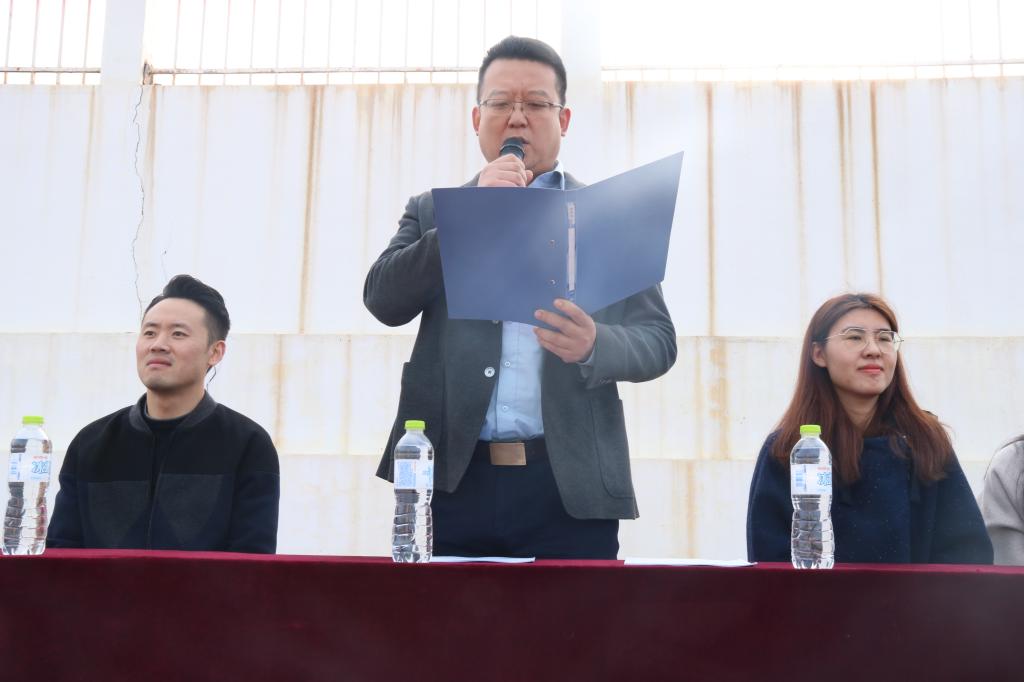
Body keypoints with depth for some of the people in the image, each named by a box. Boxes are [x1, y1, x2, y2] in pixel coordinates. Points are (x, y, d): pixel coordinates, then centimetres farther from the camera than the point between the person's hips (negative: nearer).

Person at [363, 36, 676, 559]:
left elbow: (658, 340, 4)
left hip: (572, 487, 0)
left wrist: (594, 345, -18)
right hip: (451, 481, 1)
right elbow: (384, 300, -1)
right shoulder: (434, 212, 14)